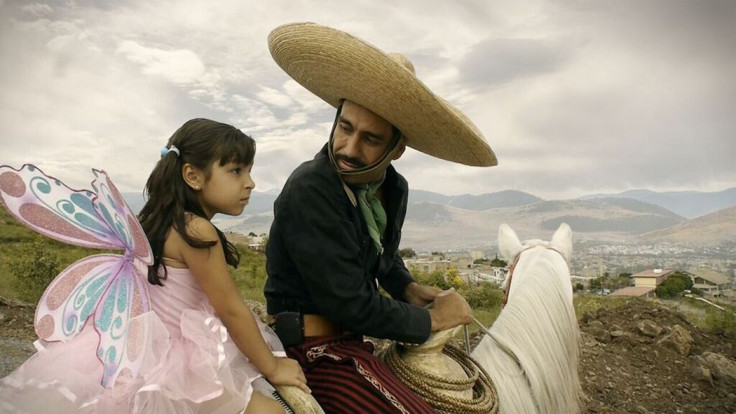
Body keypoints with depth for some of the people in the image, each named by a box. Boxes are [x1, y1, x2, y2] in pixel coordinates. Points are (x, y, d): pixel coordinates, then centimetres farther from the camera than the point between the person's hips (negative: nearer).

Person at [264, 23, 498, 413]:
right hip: (318, 349, -8)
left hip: (350, 338, 8)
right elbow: (350, 306, -24)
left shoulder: (394, 188, -1)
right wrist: (431, 318, -11)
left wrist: (408, 287, 0)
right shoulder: (309, 191, -26)